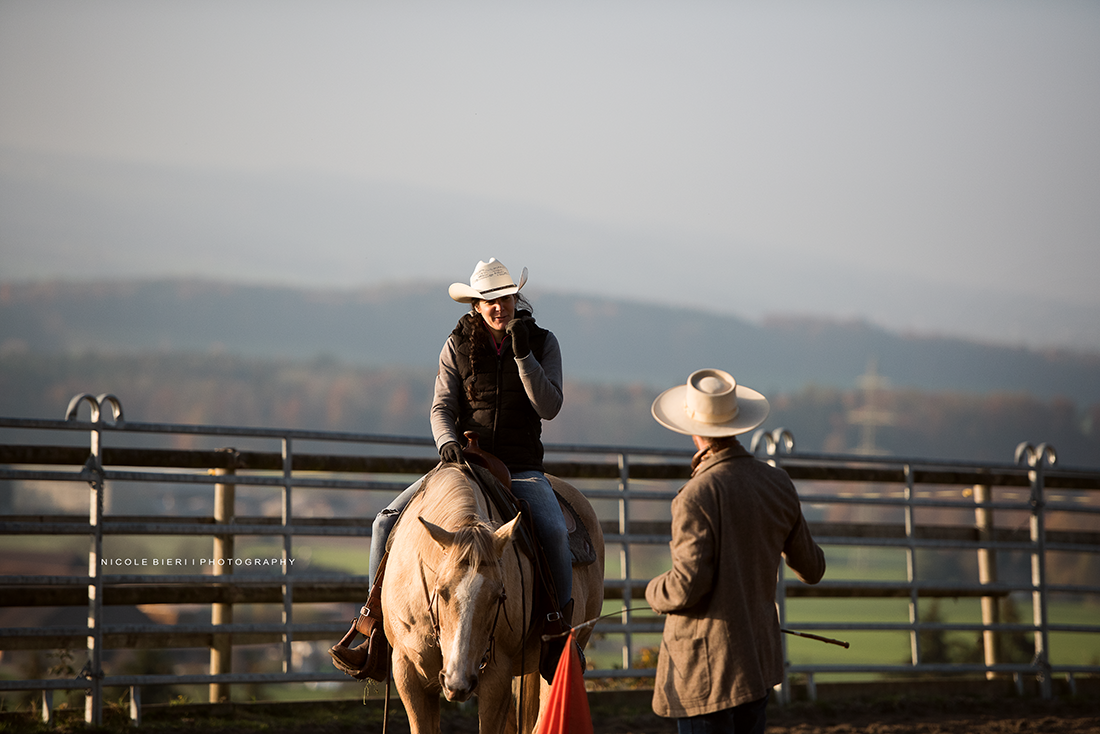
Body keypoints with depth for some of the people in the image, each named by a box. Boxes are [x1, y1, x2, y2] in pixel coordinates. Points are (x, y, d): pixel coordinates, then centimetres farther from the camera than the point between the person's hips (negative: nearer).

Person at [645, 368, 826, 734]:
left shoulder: (697, 495, -18)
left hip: (705, 667, -7)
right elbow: (811, 569, 14)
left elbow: (688, 585, -22)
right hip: (759, 660, 7)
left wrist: (654, 592, 0)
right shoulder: (779, 484, 3)